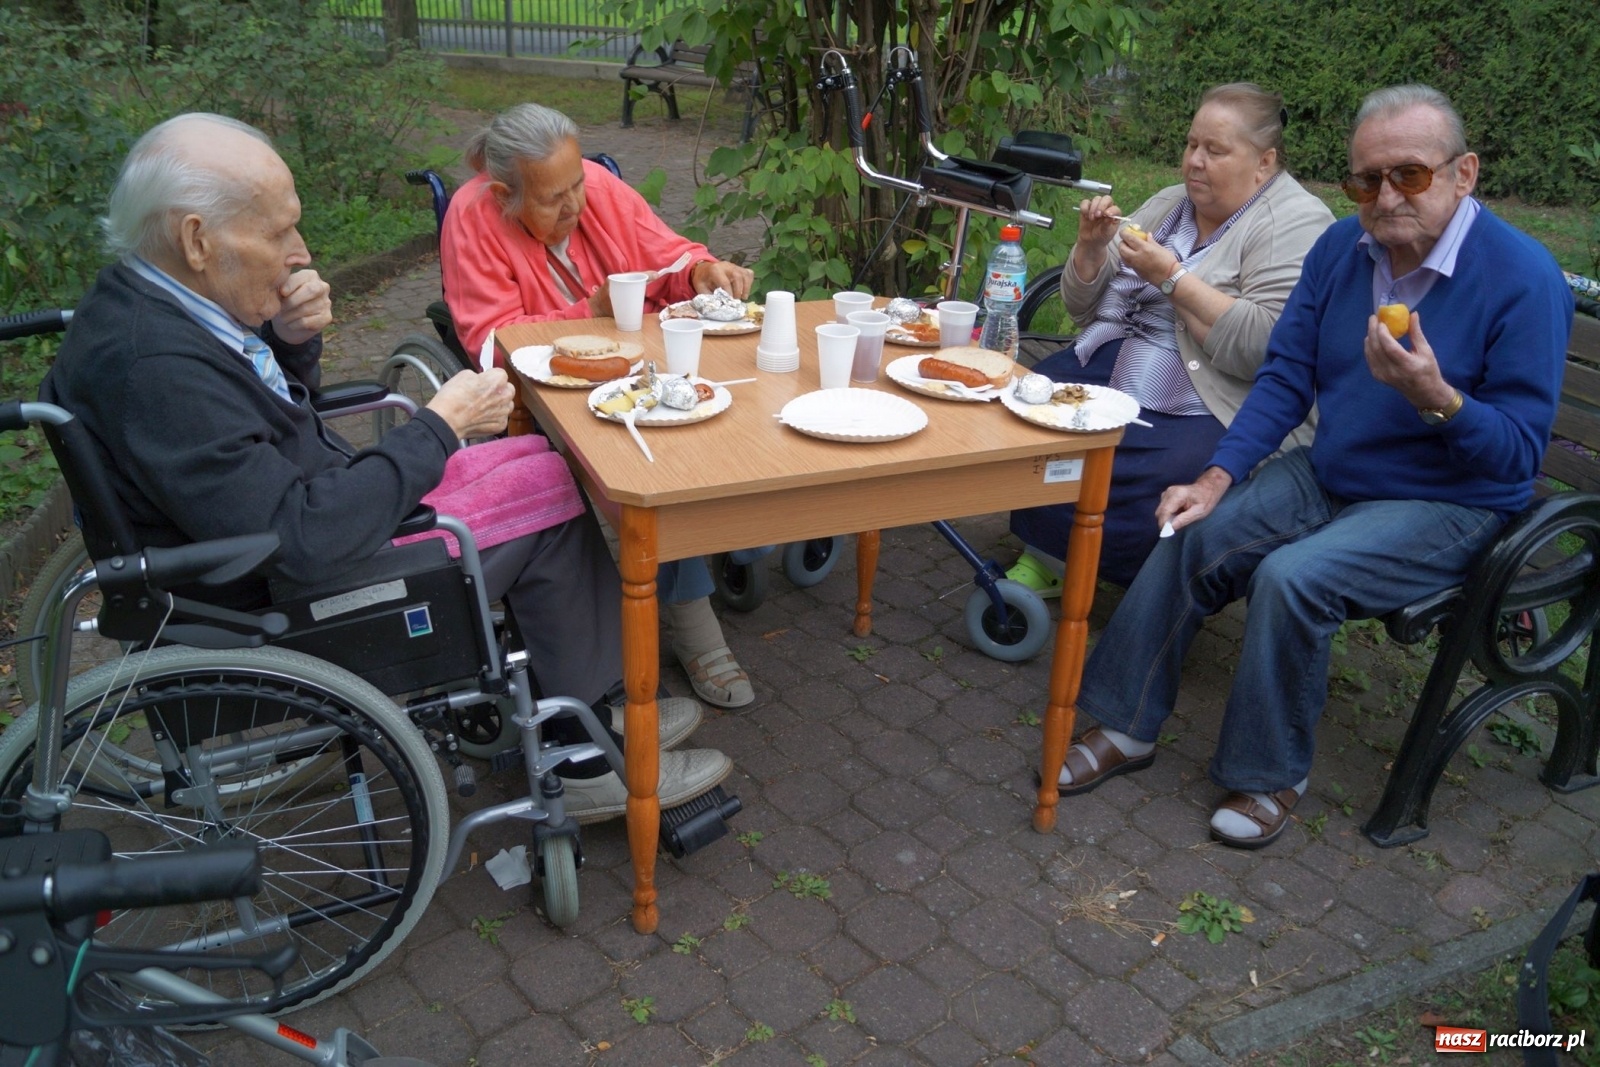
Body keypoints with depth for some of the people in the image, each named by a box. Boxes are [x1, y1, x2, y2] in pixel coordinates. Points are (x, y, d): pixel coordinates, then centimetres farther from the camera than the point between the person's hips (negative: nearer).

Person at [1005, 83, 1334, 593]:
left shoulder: (1296, 224, -7)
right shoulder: (1169, 204, 13)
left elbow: (1265, 347, -23)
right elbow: (1083, 307, 16)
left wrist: (1171, 276, -20)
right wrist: (1092, 245, -4)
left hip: (1215, 416, -7)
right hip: (1109, 372, 7)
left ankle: (1056, 558, -2)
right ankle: (1041, 557, 5)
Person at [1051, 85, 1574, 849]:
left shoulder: (1524, 279, -19)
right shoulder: (1342, 248, -2)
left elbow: (1519, 453, -17)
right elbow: (1285, 377, 1)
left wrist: (1436, 398, -37)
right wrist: (1217, 478, -10)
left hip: (1446, 507, -6)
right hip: (1328, 474, 6)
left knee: (1292, 577, -29)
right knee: (1191, 535, -13)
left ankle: (1272, 775, -7)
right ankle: (1127, 727, 1)